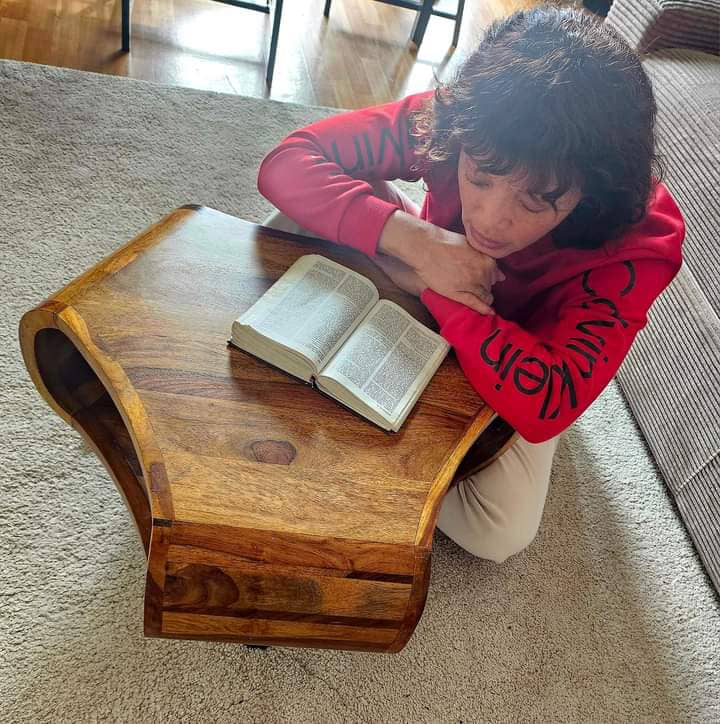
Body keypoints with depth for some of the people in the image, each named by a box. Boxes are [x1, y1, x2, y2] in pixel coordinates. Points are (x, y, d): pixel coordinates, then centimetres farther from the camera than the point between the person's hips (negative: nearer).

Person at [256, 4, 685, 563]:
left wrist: (431, 285, -42)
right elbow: (286, 162, -32)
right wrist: (411, 238, -46)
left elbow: (543, 408, -43)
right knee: (325, 194, -24)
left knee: (502, 536, -20)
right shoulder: (453, 121, -31)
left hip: (521, 349, -1)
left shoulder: (639, 243, -35)